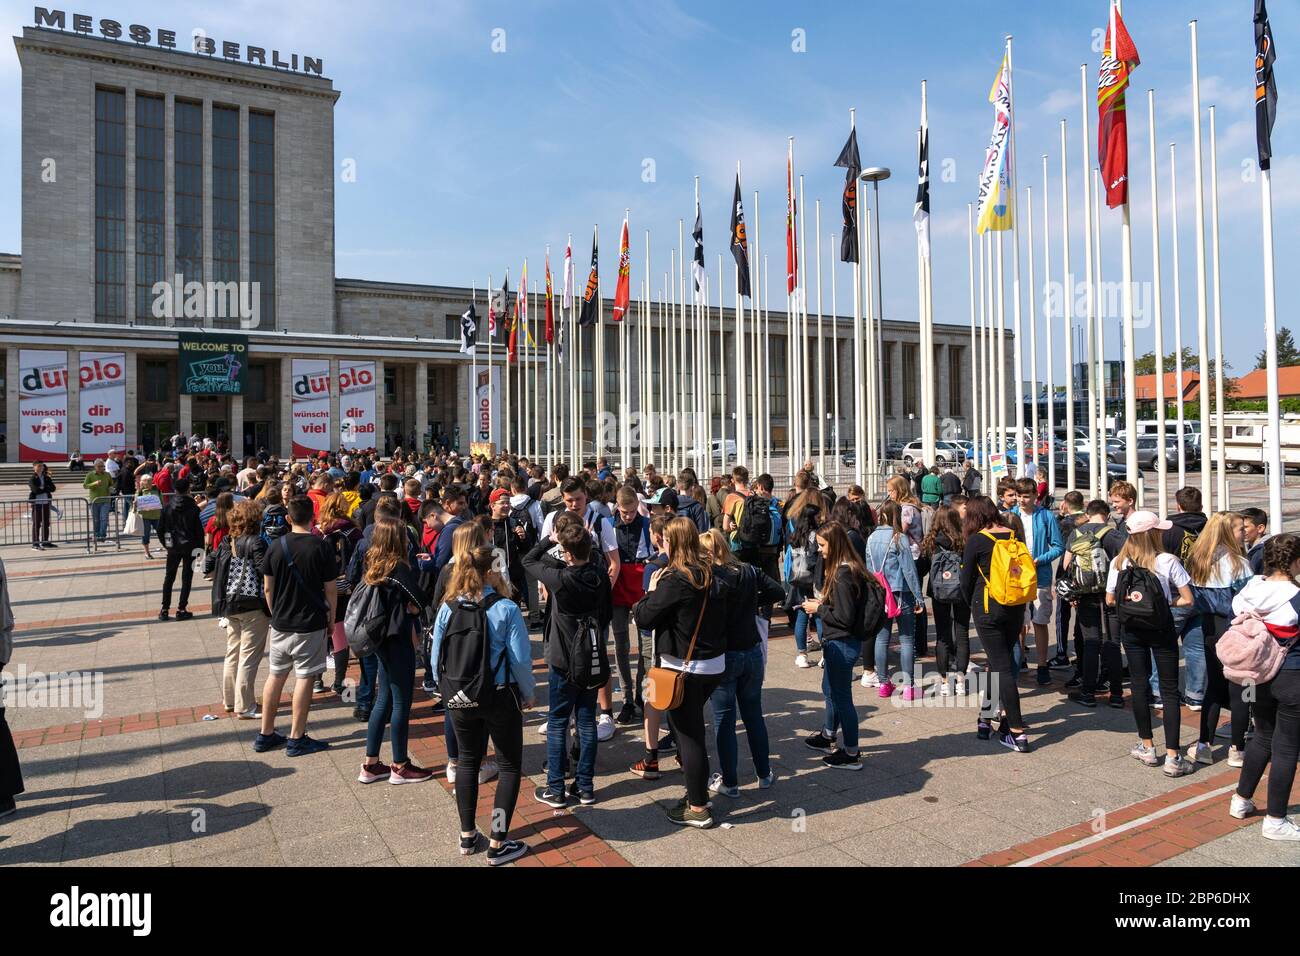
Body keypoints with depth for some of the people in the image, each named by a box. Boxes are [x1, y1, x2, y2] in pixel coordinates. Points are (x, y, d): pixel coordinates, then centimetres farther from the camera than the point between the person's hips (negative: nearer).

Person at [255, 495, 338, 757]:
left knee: (276, 676, 15)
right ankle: (296, 738, 9)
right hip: (311, 624, -4)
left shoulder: (276, 547, -1)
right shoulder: (321, 548, -12)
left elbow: (268, 588, 5)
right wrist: (331, 617, 7)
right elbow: (331, 589, -8)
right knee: (305, 678, 3)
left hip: (280, 623, 4)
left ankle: (266, 734, 24)